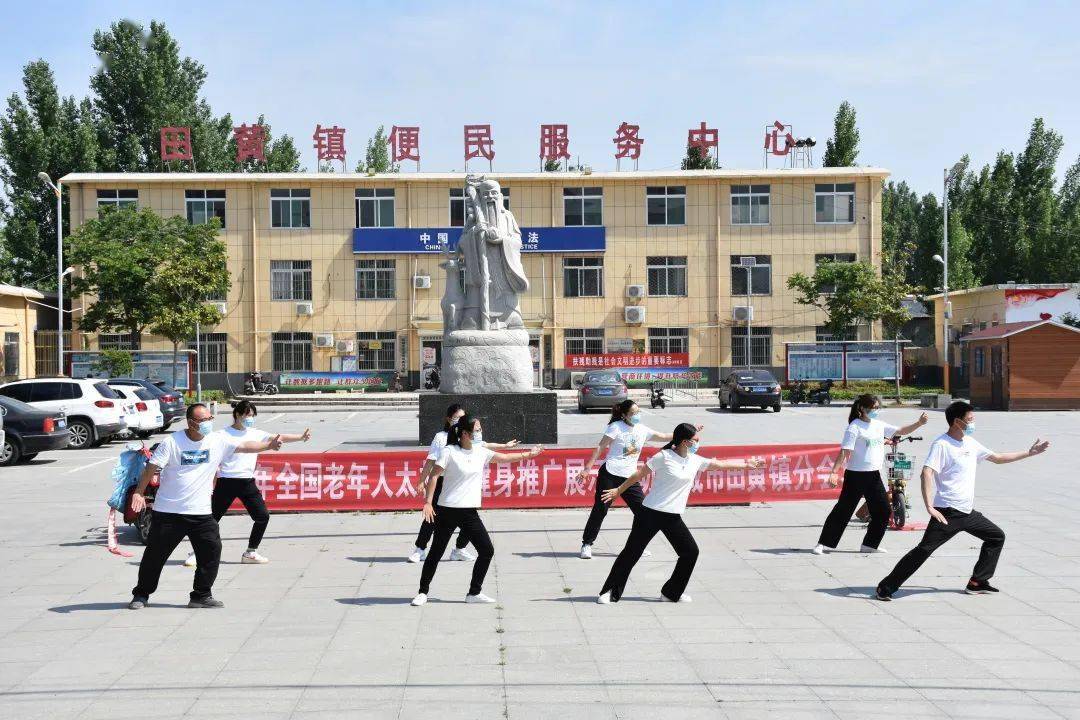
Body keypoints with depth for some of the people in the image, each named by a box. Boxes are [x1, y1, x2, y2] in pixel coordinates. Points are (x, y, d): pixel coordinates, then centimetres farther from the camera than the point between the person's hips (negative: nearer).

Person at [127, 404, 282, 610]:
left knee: (212, 550, -4)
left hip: (201, 513, 3)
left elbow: (244, 446, -3)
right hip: (168, 513, -3)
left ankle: (201, 596, 10)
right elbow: (152, 468, -7)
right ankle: (141, 595, 23)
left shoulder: (219, 440, -1)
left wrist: (268, 445, -16)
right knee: (155, 554, 5)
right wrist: (139, 492, -12)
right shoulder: (172, 442, -9)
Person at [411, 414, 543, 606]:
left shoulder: (480, 452, 8)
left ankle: (474, 593, 13)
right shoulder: (449, 452, -10)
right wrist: (428, 502, -15)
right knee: (436, 552, 1)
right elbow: (434, 476, -10)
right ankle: (423, 592, 17)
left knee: (487, 550, 1)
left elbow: (504, 458, 17)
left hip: (470, 512, 6)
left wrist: (528, 454, 14)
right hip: (448, 511, -6)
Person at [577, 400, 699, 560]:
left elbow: (665, 437, 13)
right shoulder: (616, 427, -6)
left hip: (629, 478, 5)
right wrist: (588, 467, -12)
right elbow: (600, 447, -7)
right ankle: (587, 544, 8)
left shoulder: (643, 430, 9)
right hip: (610, 474, -5)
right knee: (600, 510, -5)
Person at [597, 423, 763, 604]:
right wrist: (618, 491, 0)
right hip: (650, 514, -6)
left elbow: (722, 464, 17)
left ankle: (672, 592, 16)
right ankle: (610, 592, 7)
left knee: (691, 552, 2)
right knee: (632, 552, -3)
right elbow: (639, 474, -4)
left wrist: (747, 464, 20)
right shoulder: (664, 457, -11)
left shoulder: (696, 460, 6)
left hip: (673, 518, 6)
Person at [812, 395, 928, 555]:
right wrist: (834, 472, -24)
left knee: (884, 511, 8)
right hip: (856, 475, -7)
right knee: (843, 510, -5)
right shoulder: (854, 427, -12)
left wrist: (919, 423, 0)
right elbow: (844, 452, -16)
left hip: (874, 475, 7)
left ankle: (870, 544, 20)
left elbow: (902, 431, 15)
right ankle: (823, 543, 3)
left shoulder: (879, 425, 9)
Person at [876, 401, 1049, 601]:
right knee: (924, 549, -14)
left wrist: (1028, 453, 25)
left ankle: (977, 583, 19)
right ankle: (886, 587, -10)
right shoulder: (941, 445, -13)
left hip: (968, 512, 9)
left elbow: (998, 458, 26)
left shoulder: (971, 443, 12)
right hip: (947, 513, -9)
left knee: (997, 537, 13)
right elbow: (927, 473, -24)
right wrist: (930, 507, -32)